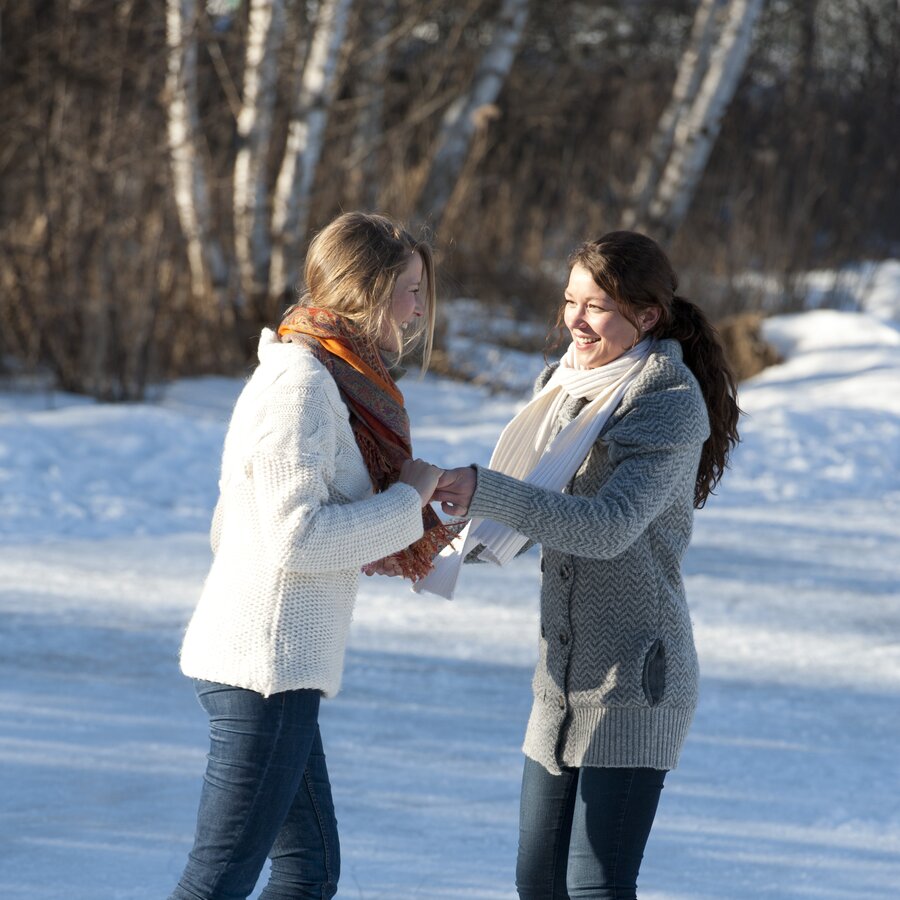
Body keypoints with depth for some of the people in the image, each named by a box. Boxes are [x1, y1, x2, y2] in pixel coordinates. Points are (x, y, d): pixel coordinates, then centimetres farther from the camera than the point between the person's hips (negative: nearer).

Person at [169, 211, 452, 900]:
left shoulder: (316, 379, 17)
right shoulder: (301, 383, -14)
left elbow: (227, 531, 20)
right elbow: (298, 538, -23)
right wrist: (408, 497, -10)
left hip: (280, 667, 10)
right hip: (266, 664, -10)